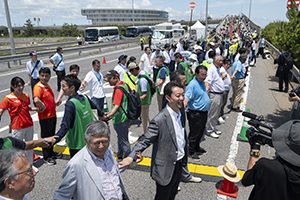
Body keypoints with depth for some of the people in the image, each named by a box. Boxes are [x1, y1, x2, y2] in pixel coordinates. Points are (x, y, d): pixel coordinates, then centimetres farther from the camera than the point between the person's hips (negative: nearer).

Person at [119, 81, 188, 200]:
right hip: (165, 169, -7)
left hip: (178, 164, 7)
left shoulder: (180, 113, 0)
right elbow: (145, 140, -25)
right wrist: (131, 157, -37)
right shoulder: (159, 120, -26)